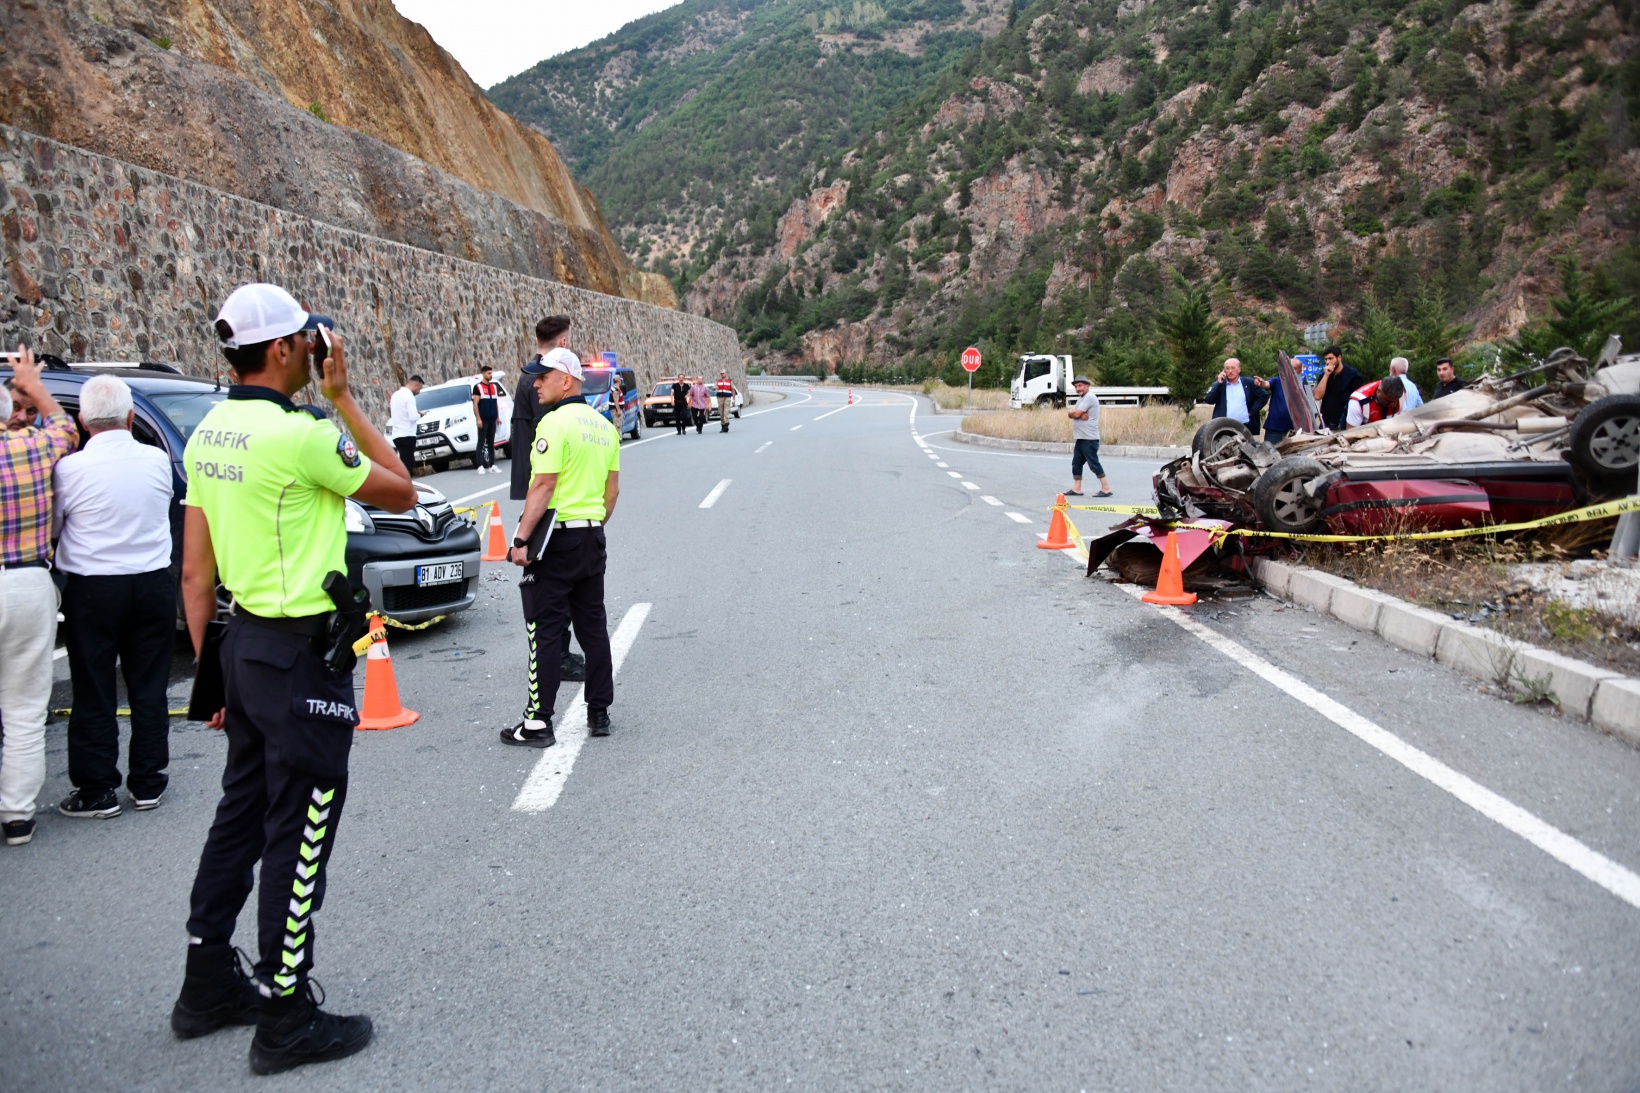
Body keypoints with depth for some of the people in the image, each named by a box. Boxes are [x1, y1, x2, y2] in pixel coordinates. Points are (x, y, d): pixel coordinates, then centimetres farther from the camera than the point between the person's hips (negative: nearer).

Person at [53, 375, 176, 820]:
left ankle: (97, 791, 14)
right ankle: (147, 783, 19)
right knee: (149, 689, 11)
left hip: (92, 590, -3)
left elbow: (50, 526, -1)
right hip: (153, 583, 3)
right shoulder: (157, 461, -4)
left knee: (94, 694, 7)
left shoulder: (71, 469, -12)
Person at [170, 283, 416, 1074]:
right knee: (298, 837, 2)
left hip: (244, 644, 9)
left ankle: (209, 985, 34)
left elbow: (195, 572, 10)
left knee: (240, 817, 20)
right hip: (302, 657, -9)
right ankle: (286, 1021, 14)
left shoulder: (208, 436, 7)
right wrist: (343, 397, -4)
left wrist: (209, 669, 15)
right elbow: (400, 494, -6)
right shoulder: (300, 436, -20)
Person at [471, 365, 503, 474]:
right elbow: (475, 404, -8)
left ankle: (492, 466, 11)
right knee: (481, 443, -5)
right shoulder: (478, 387, -3)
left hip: (492, 419, 6)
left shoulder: (494, 386, 16)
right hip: (483, 420, -6)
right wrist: (478, 419, -15)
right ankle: (480, 466, -6)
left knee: (491, 443, 8)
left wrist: (498, 417, 14)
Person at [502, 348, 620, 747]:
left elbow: (544, 485, -19)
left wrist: (522, 539, -17)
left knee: (545, 631, -2)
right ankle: (599, 713, 20)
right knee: (593, 627, 14)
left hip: (556, 538, -8)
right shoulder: (603, 425, 12)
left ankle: (537, 724, 2)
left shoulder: (555, 423, -14)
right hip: (592, 537, 8)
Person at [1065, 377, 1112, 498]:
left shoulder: (1089, 397, -12)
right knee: (1076, 463, 9)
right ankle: (1076, 489, 13)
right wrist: (1080, 414, -11)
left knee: (1093, 463, -9)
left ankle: (1106, 488, -6)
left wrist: (1073, 413, 3)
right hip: (1080, 438, 10)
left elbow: (1076, 414, -19)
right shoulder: (1081, 398, 20)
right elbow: (1070, 413, 8)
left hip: (1089, 438, -10)